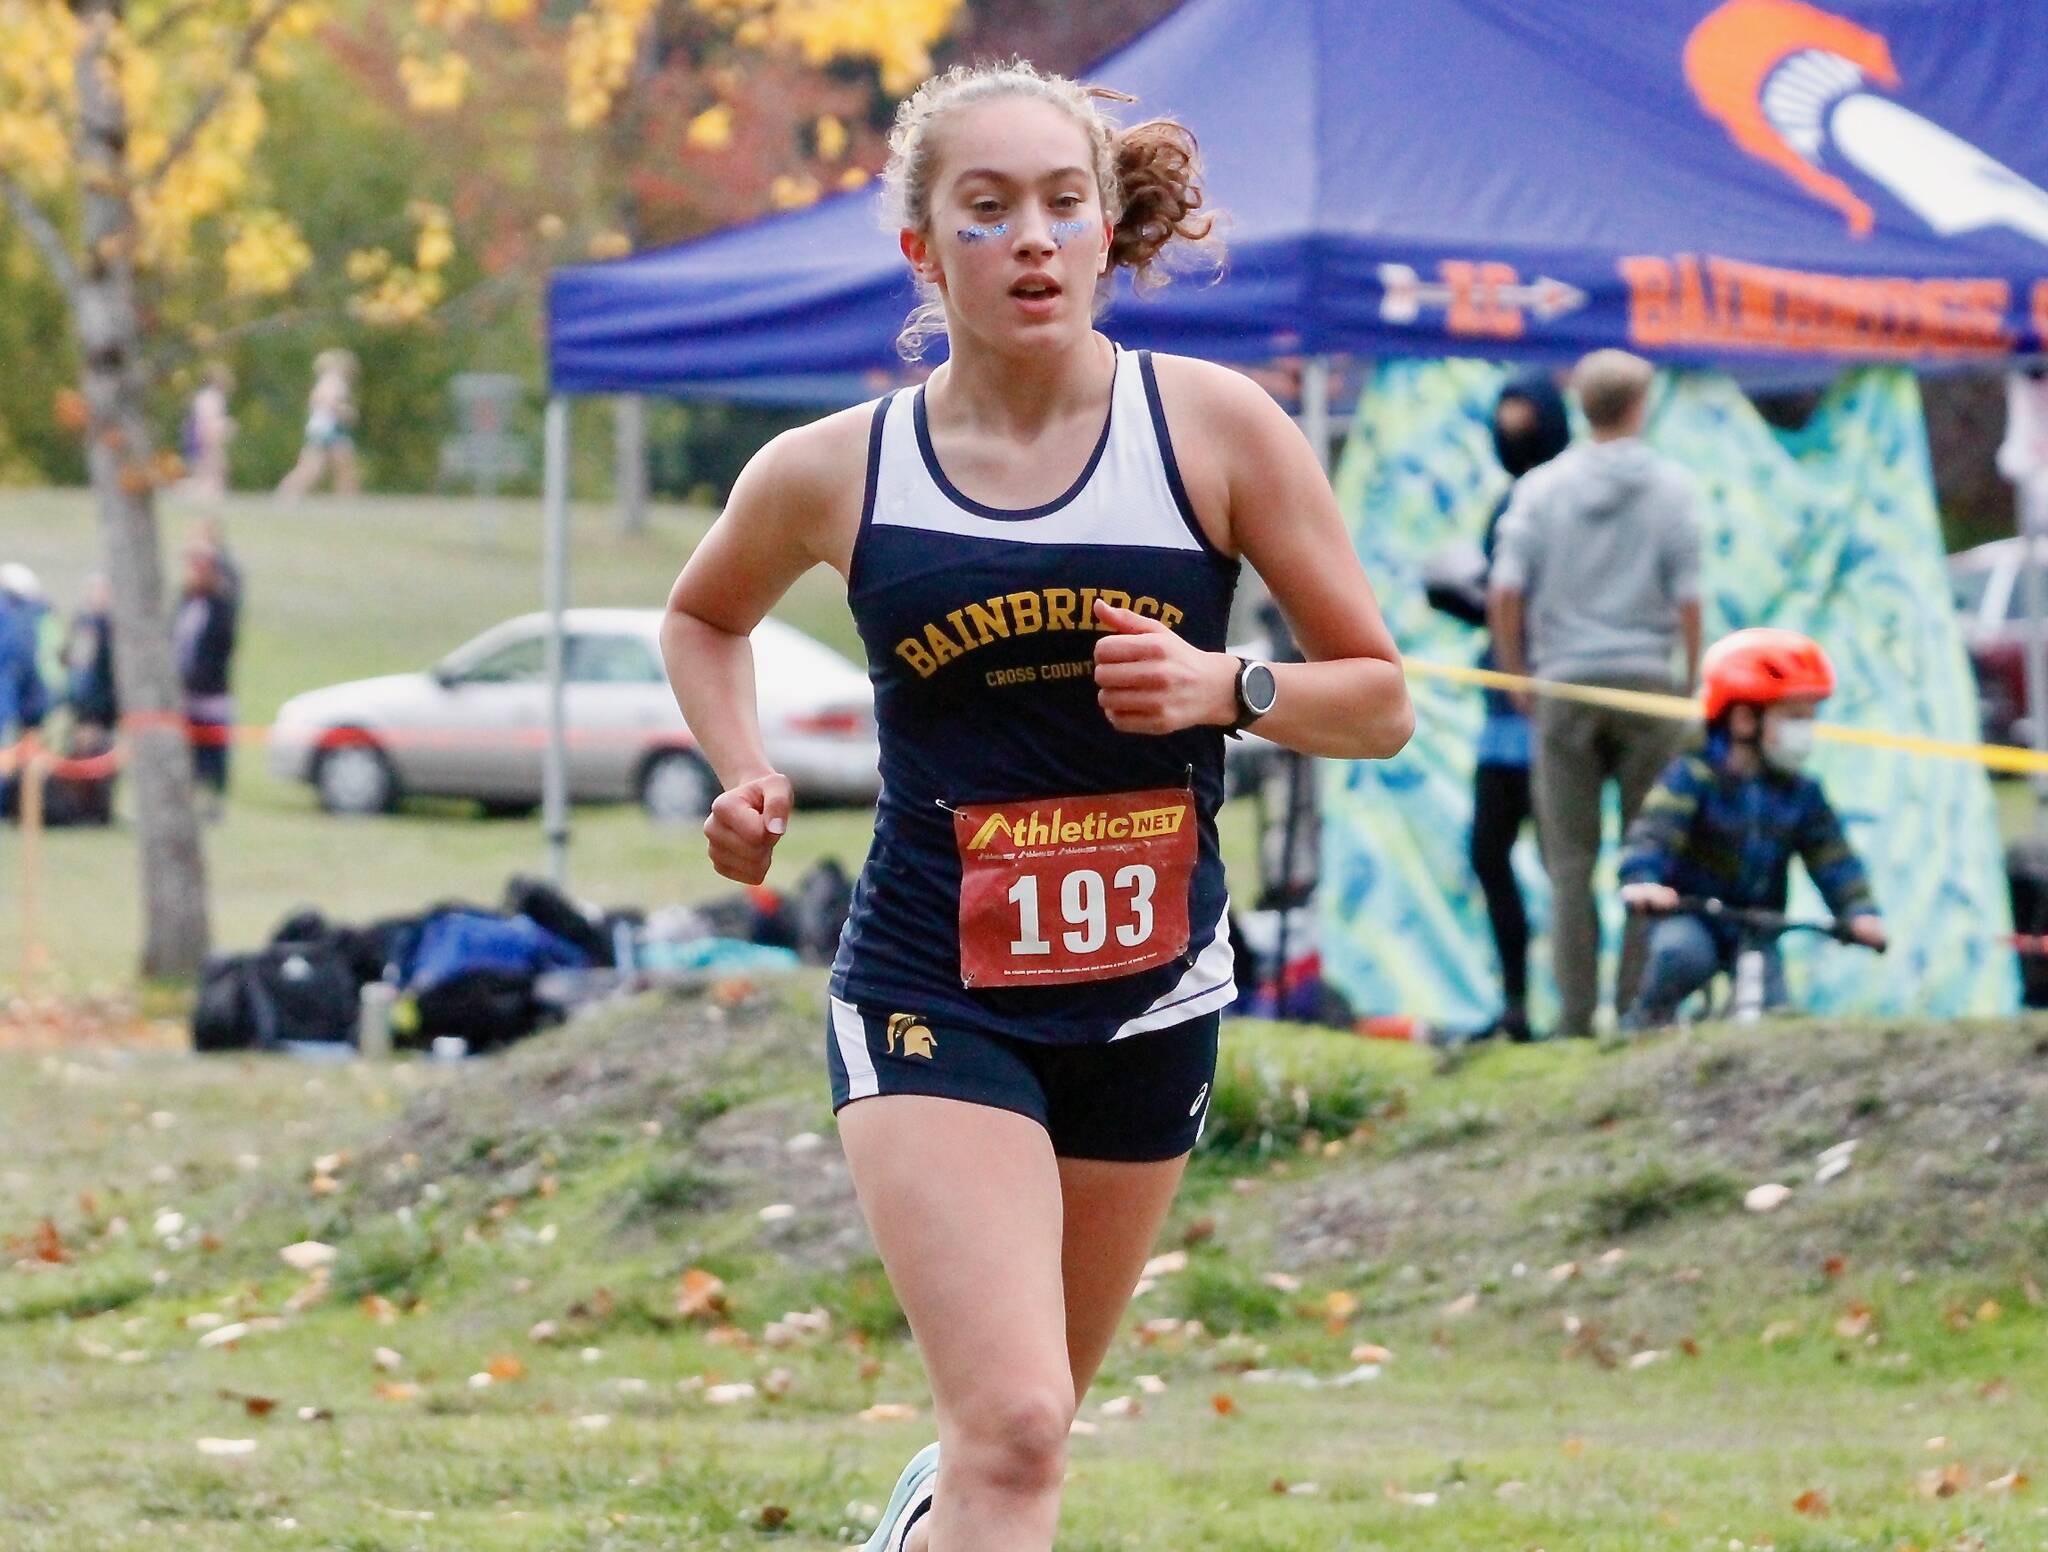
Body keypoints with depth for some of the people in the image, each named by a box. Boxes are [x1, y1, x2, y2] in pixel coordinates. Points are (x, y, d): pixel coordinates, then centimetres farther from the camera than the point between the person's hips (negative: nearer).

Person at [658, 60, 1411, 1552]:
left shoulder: (1213, 427, -6)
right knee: (1012, 1430, -21)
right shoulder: (834, 474, -4)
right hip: (930, 997, -2)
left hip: (1146, 1001, 2)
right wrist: (745, 780, 1)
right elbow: (705, 614, 19)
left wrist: (1225, 689, -21)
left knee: (1029, 1413, 20)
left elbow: (1380, 699, -1)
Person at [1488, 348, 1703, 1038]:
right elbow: (1687, 599, -3)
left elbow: (1505, 594, -3)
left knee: (1570, 859, 3)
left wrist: (1517, 677, 9)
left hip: (1565, 683, 1)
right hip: (1648, 681, -1)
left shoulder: (1542, 487, 2)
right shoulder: (1668, 486, -1)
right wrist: (1693, 684, 8)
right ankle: (1639, 1002, 3)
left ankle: (1575, 1014, -1)